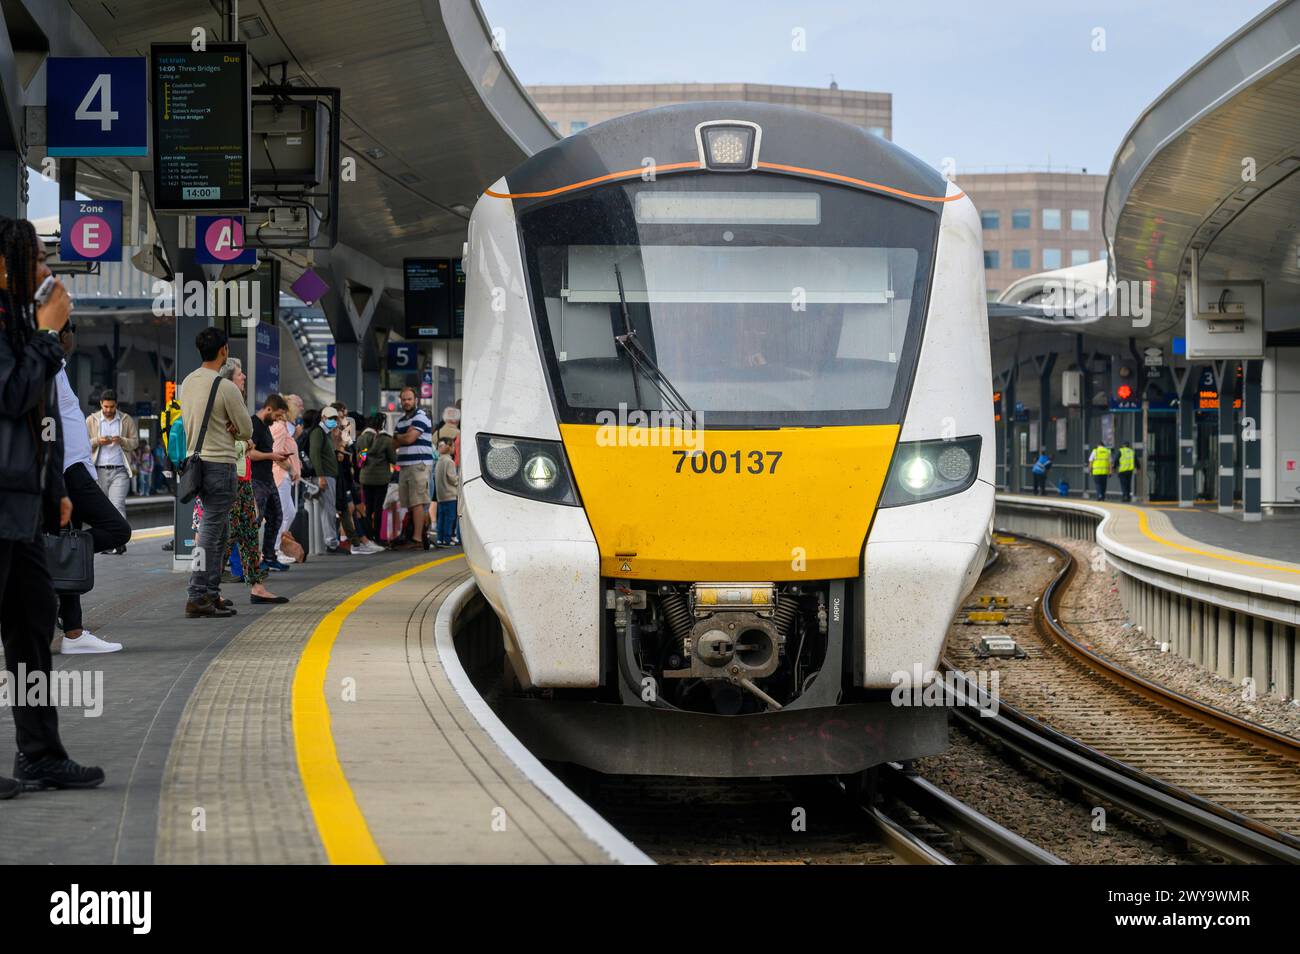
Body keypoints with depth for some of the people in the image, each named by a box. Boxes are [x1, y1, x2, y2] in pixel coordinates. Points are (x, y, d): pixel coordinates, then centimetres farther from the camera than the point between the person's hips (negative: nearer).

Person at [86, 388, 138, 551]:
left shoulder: (127, 420, 9)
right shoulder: (91, 420, 10)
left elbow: (135, 442, 7)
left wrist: (121, 441, -13)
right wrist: (97, 441, -12)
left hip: (120, 470, -2)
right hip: (99, 470, 2)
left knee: (117, 505, -13)